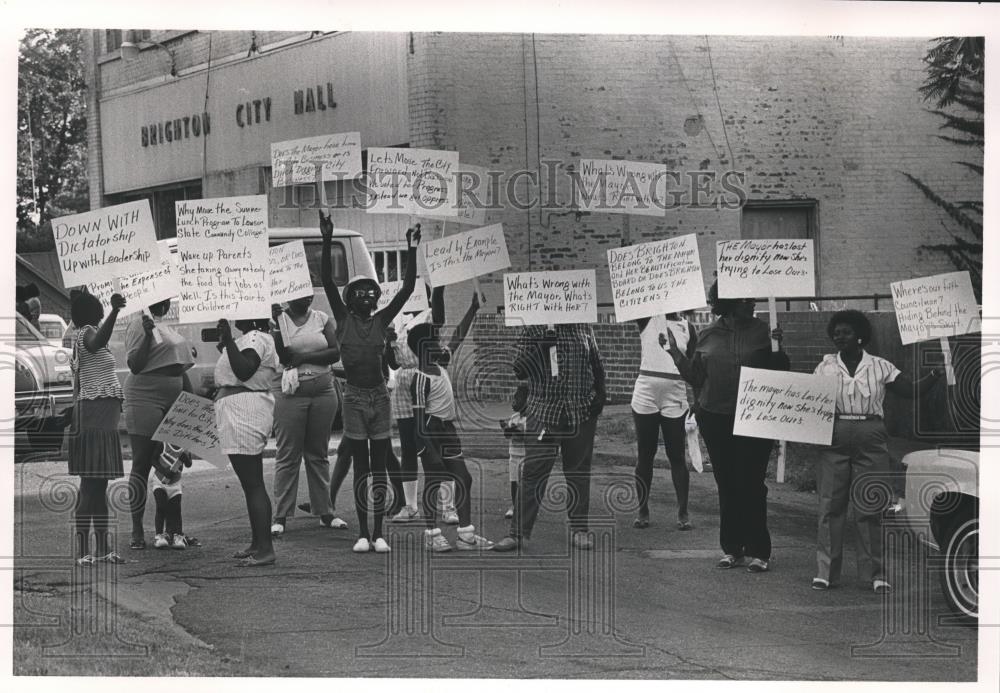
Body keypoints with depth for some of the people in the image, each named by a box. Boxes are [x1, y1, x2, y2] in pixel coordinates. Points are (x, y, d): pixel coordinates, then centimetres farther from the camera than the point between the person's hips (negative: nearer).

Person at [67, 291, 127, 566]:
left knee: (99, 483, 11)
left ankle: (103, 548, 15)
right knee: (91, 483, -13)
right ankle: (83, 551, -15)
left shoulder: (83, 339, 20)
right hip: (96, 412, -10)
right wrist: (115, 311, -47)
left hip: (103, 419, 10)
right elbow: (97, 342, -36)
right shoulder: (87, 332, -9)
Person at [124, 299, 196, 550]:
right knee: (141, 466, -5)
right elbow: (134, 365, -15)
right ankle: (137, 531, -2)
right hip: (145, 400, -8)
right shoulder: (139, 324, -7)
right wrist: (147, 335, -25)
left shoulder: (167, 326, 18)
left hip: (173, 403, 8)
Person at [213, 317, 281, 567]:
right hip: (242, 412, 11)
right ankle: (258, 544, 21)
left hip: (244, 412, -11)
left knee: (253, 484, -11)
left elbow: (243, 371, -29)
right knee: (251, 483, 15)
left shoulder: (255, 338, -14)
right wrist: (225, 346, 20)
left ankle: (265, 549, -12)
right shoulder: (251, 338, 19)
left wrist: (228, 341, -28)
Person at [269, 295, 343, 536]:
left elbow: (335, 353, -2)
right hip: (289, 394, -3)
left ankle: (325, 512, 13)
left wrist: (303, 358, -11)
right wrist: (277, 324, -19)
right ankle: (281, 516, -1)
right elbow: (279, 355, -10)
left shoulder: (322, 319, 7)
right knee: (287, 455, -3)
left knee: (319, 453, 8)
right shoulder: (278, 319, 0)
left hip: (323, 391, 3)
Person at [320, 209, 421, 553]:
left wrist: (412, 250, -7)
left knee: (379, 466, 3)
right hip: (354, 396, -2)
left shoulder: (382, 320, 5)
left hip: (379, 396, 2)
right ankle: (363, 533, 5)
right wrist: (327, 242, -17)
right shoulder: (343, 319, 1)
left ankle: (379, 532, 7)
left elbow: (408, 288, 0)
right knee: (360, 467, 2)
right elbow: (327, 281, -9)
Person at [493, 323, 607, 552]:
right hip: (543, 415, -3)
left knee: (579, 473, 8)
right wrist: (539, 346, -20)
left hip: (581, 414, 3)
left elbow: (597, 363, 19)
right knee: (533, 473, -5)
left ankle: (579, 530, 19)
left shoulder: (584, 329, 8)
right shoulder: (535, 330, -2)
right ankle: (517, 533, -1)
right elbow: (519, 369, -7)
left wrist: (600, 392, 6)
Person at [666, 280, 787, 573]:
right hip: (716, 419, 2)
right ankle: (732, 548, 17)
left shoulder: (760, 332, 0)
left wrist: (777, 349, -16)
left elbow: (779, 373, 0)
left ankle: (758, 551, 4)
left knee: (751, 484, -4)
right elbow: (697, 377, 8)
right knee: (726, 485, 8)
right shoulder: (708, 335, 6)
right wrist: (676, 352, -1)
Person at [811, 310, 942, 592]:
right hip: (833, 439, 1)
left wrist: (936, 374, -10)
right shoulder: (826, 366, 9)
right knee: (830, 504, 0)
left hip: (871, 440, 0)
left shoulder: (880, 367, 6)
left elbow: (911, 390, 3)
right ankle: (825, 571, 5)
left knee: (870, 508, 0)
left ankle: (875, 573, 6)